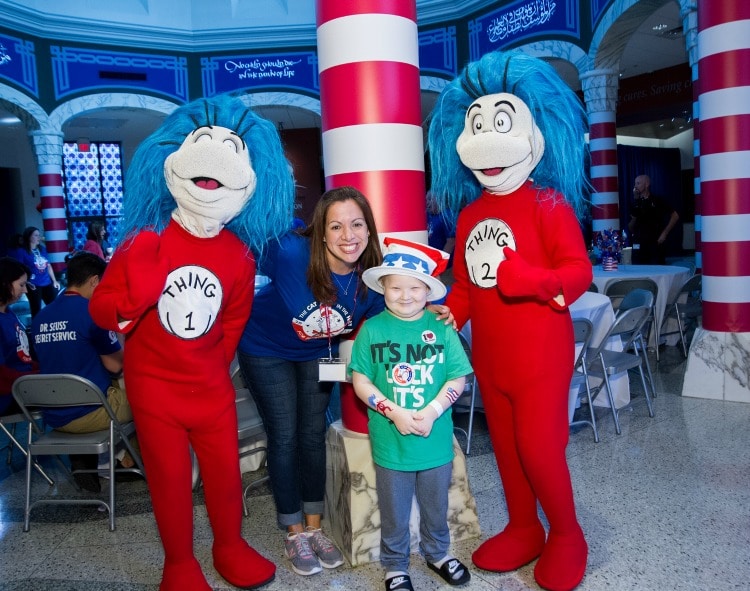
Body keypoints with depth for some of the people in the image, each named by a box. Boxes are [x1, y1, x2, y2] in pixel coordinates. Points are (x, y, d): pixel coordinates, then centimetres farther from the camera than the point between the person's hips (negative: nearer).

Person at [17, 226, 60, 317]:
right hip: (34, 286, -6)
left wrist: (54, 280, 17)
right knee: (36, 311, 4)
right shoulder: (23, 252, -6)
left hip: (47, 284, 6)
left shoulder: (42, 249, 11)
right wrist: (27, 283, -21)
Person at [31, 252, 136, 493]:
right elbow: (115, 365, -10)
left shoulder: (40, 318, 5)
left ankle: (82, 460, 18)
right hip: (90, 413, -7)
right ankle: (130, 457, 18)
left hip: (54, 416, 7)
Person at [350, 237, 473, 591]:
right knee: (394, 510, 16)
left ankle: (437, 553, 47)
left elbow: (458, 379, -4)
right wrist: (394, 413, -17)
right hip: (390, 441, -1)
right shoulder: (372, 329, -8)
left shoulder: (441, 328, -6)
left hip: (436, 439, 1)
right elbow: (360, 381, -7)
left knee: (436, 505, 22)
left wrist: (431, 412, -17)